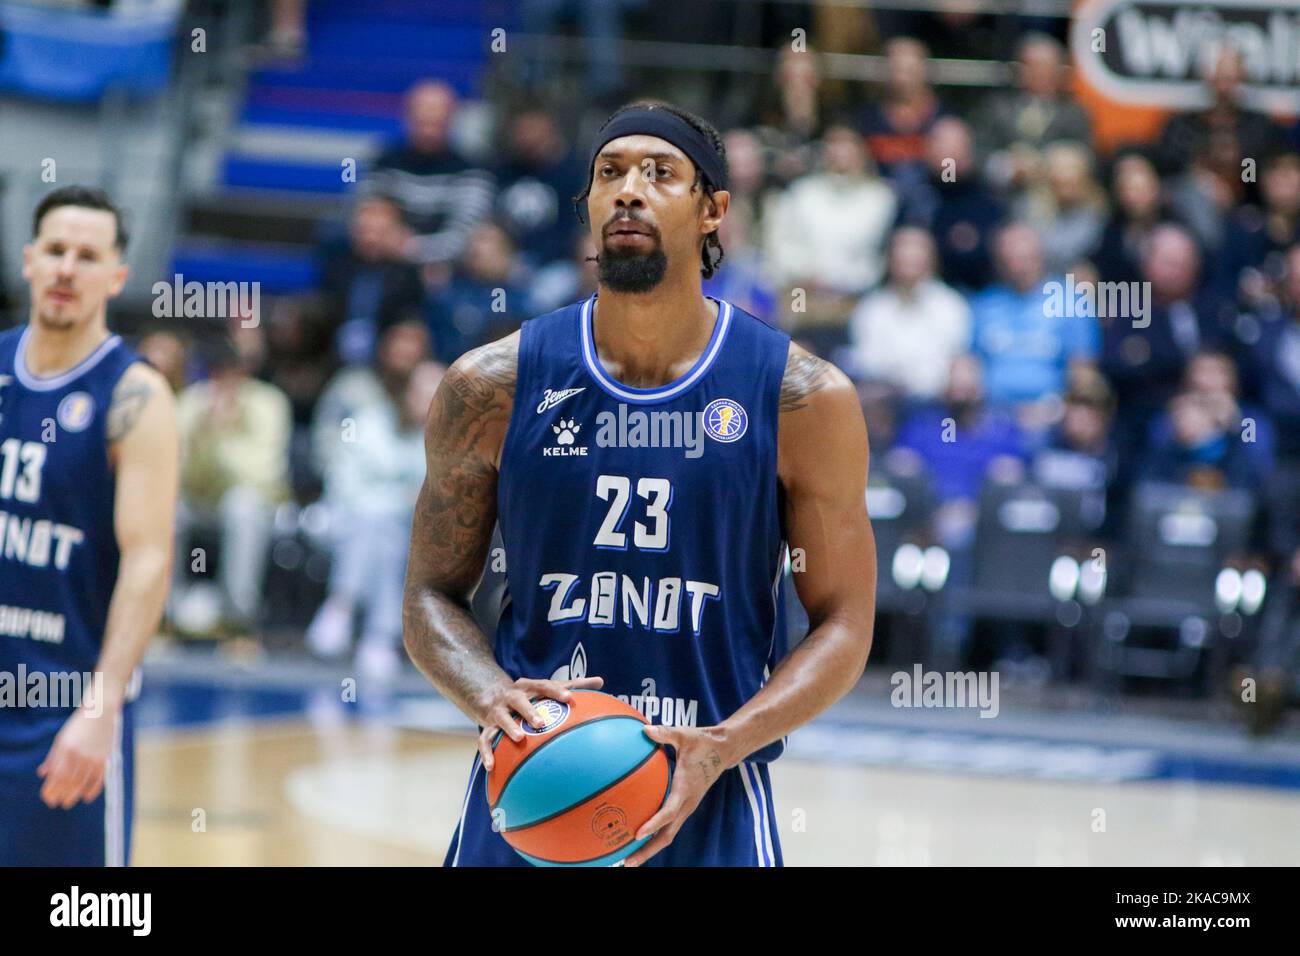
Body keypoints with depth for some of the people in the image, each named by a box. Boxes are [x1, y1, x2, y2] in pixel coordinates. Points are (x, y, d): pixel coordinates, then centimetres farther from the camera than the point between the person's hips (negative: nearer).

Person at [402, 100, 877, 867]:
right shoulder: (493, 387, 0)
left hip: (711, 806, -1)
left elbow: (844, 625, -2)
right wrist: (492, 699, -15)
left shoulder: (804, 399, -4)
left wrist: (724, 746, -17)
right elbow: (433, 594, 5)